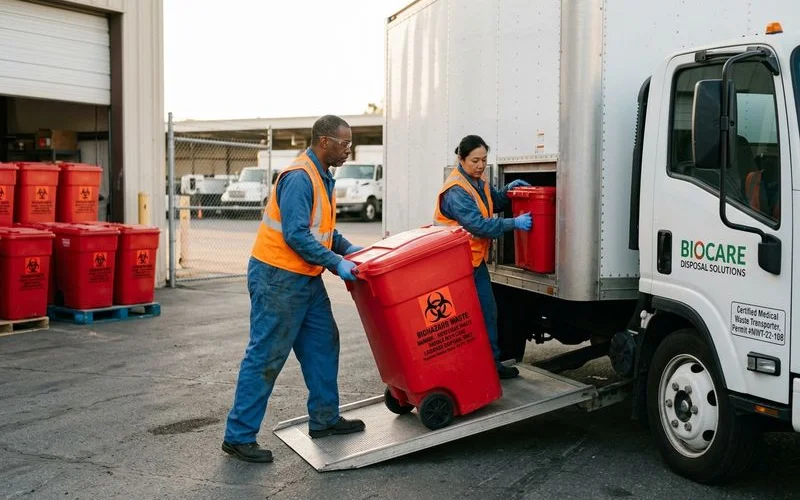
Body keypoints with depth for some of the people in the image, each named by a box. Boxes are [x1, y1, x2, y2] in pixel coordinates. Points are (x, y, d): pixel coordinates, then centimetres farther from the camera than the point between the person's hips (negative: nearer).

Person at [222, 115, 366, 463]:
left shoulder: (321, 177, 12)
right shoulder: (299, 177, -19)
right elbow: (296, 235, -25)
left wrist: (347, 248, 6)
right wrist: (335, 262, -20)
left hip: (305, 278, 10)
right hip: (278, 277, -10)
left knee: (323, 343, 15)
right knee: (266, 357, -5)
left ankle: (324, 418, 28)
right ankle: (239, 436, 4)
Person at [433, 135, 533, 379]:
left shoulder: (479, 181, 8)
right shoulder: (456, 191, -21)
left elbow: (493, 204, 24)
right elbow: (478, 224, -26)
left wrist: (509, 189, 5)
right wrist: (514, 223, -23)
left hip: (476, 259, 9)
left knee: (488, 311, 13)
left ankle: (491, 362, 23)